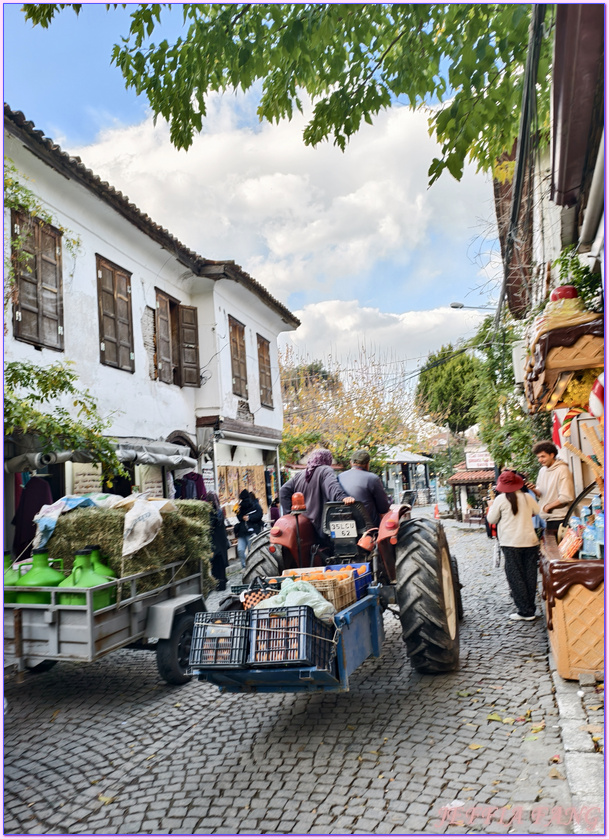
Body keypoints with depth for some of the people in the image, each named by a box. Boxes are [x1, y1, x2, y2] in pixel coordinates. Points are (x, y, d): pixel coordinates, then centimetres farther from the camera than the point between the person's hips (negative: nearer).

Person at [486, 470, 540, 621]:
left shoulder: (500, 499, -9)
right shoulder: (527, 497, 2)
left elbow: (491, 519, 0)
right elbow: (538, 511, 21)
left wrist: (492, 506, 16)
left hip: (511, 543, -4)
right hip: (530, 542, 4)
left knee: (515, 577, 2)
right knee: (530, 576, 10)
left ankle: (525, 611, 1)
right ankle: (530, 609, 15)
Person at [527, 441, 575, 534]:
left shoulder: (562, 470, -10)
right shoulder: (542, 470, 13)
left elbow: (566, 497, -16)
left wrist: (548, 506, -8)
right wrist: (534, 490, -5)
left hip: (559, 519, -7)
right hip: (547, 518, 7)